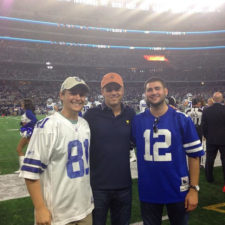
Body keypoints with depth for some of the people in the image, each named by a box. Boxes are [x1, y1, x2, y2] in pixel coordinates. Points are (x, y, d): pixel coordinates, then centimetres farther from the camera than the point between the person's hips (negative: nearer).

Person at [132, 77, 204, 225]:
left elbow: (194, 155, -6)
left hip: (177, 190, -1)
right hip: (148, 191, 2)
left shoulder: (182, 120, -7)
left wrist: (194, 188, -9)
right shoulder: (137, 121, -3)